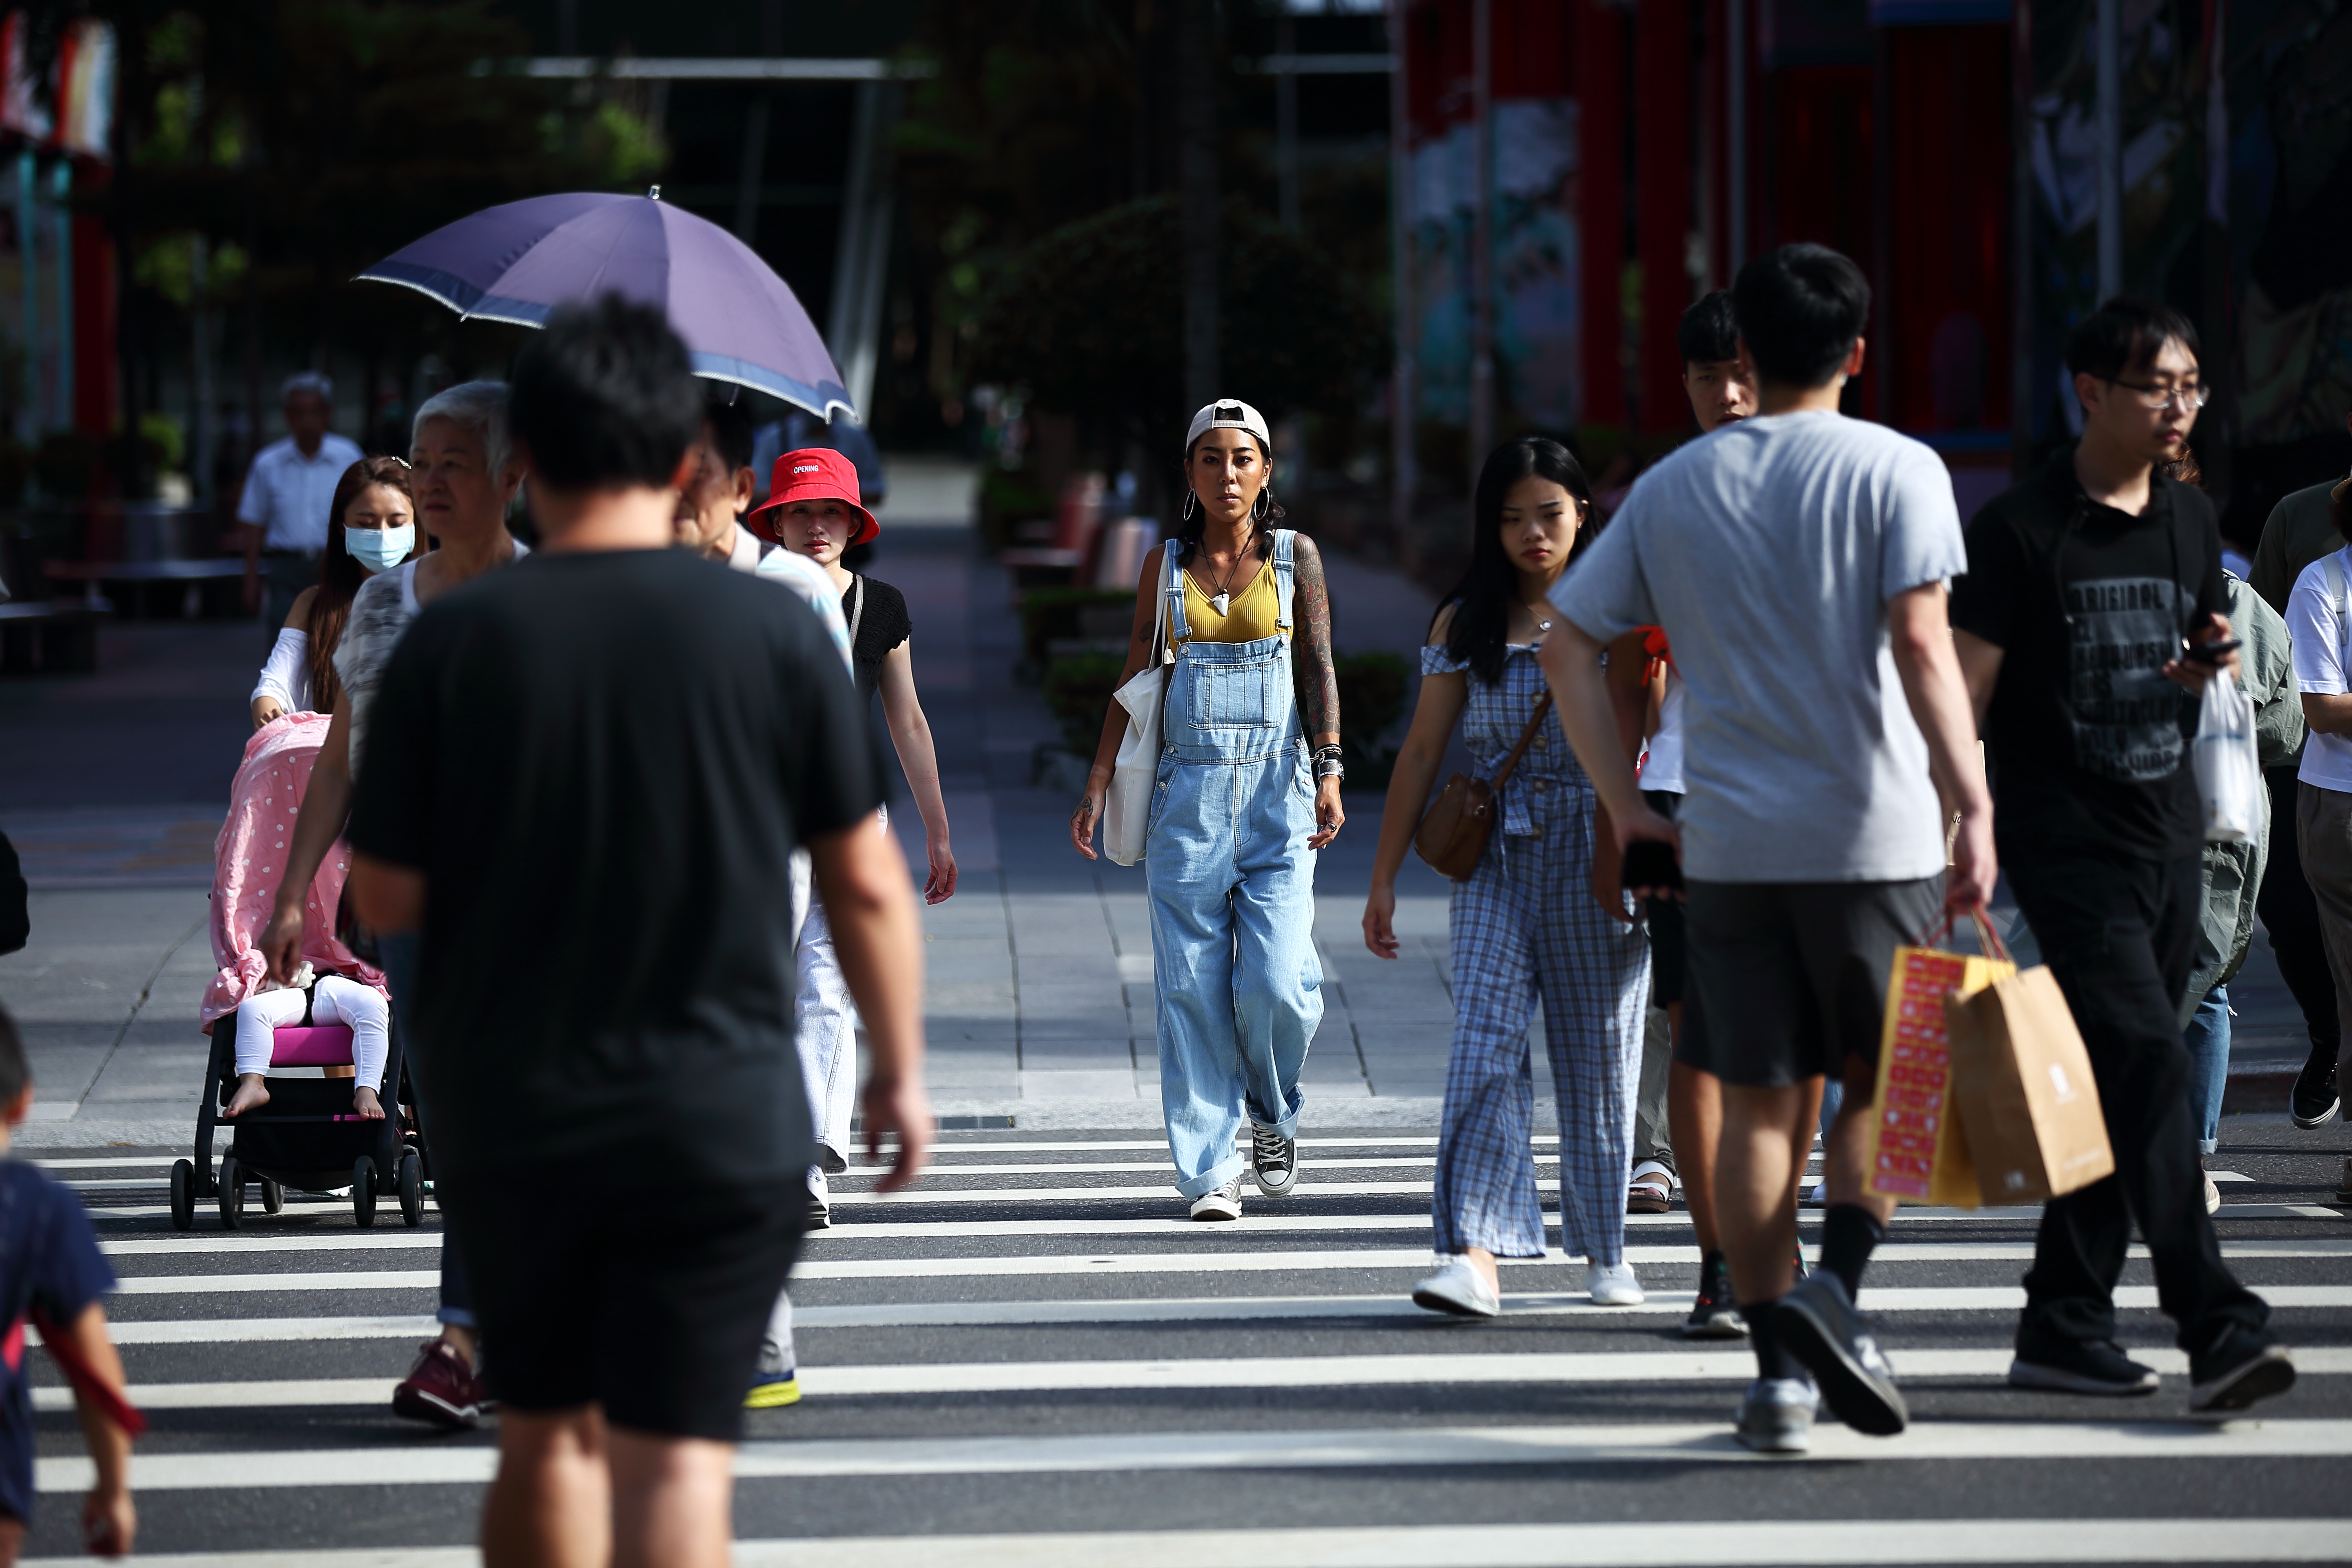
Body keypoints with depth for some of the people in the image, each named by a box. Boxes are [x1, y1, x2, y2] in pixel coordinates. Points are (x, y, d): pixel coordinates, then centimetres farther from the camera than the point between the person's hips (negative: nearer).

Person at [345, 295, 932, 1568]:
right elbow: (867, 886, -1)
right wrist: (900, 1070, 12)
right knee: (676, 1452, -2)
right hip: (720, 1117, -1)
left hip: (504, 1118, 2)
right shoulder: (776, 634, -6)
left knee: (543, 1434, 18)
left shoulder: (451, 643, -6)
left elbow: (383, 899, -3)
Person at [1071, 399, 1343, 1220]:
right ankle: (1209, 1168, 1)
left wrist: (1328, 771, -10)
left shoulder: (1296, 558, 6)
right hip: (1188, 794, 1)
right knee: (1192, 987, -4)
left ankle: (1273, 1114, 19)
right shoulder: (1164, 565, 10)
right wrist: (1098, 782, 5)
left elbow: (1319, 669, 2)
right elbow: (1135, 678, 12)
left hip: (1277, 790, -1)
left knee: (1275, 983, -10)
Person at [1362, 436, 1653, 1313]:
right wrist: (1383, 878, 8)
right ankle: (1474, 1255, -22)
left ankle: (1605, 1251, 22)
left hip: (1598, 856, -1)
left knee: (1597, 1053, 6)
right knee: (1485, 1039, -14)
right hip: (1495, 860, 1)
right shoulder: (1465, 625, 7)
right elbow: (1422, 752, 10)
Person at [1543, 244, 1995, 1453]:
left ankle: (1779, 1366, 4)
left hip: (1729, 844, 3)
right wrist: (1972, 809, -16)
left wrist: (1627, 811, 11)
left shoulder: (1671, 489, 8)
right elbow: (1921, 646, -15)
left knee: (1758, 1105, 7)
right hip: (1875, 838, -2)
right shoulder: (1895, 470, -3)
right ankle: (1834, 1286, -12)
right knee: (1883, 1083, 11)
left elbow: (1567, 649, 7)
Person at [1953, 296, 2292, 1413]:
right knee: (2147, 1068, -18)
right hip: (2064, 841, -7)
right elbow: (1964, 691, -11)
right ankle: (2216, 1330, -24)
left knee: (2113, 1085, 9)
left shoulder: (2190, 521, 12)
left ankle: (2063, 1325, 18)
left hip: (2168, 834, 7)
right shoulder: (2022, 528, -9)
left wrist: (2213, 659, 2)